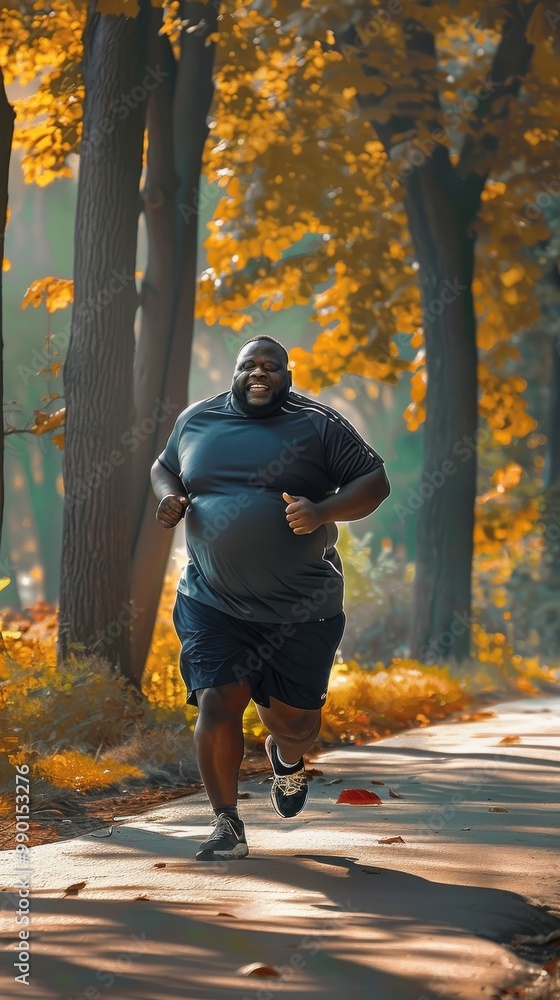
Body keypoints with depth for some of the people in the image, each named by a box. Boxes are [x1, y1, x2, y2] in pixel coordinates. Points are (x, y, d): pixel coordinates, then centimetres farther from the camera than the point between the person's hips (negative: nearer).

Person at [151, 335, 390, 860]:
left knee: (296, 718, 5)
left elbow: (374, 481, -1)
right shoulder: (196, 420, 7)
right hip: (213, 603, 1)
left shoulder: (319, 424, -2)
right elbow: (164, 467, 24)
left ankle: (286, 758, 44)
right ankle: (226, 824, 5)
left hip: (301, 609, -1)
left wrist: (322, 511, -20)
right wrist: (169, 498, -1)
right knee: (217, 704, -12)